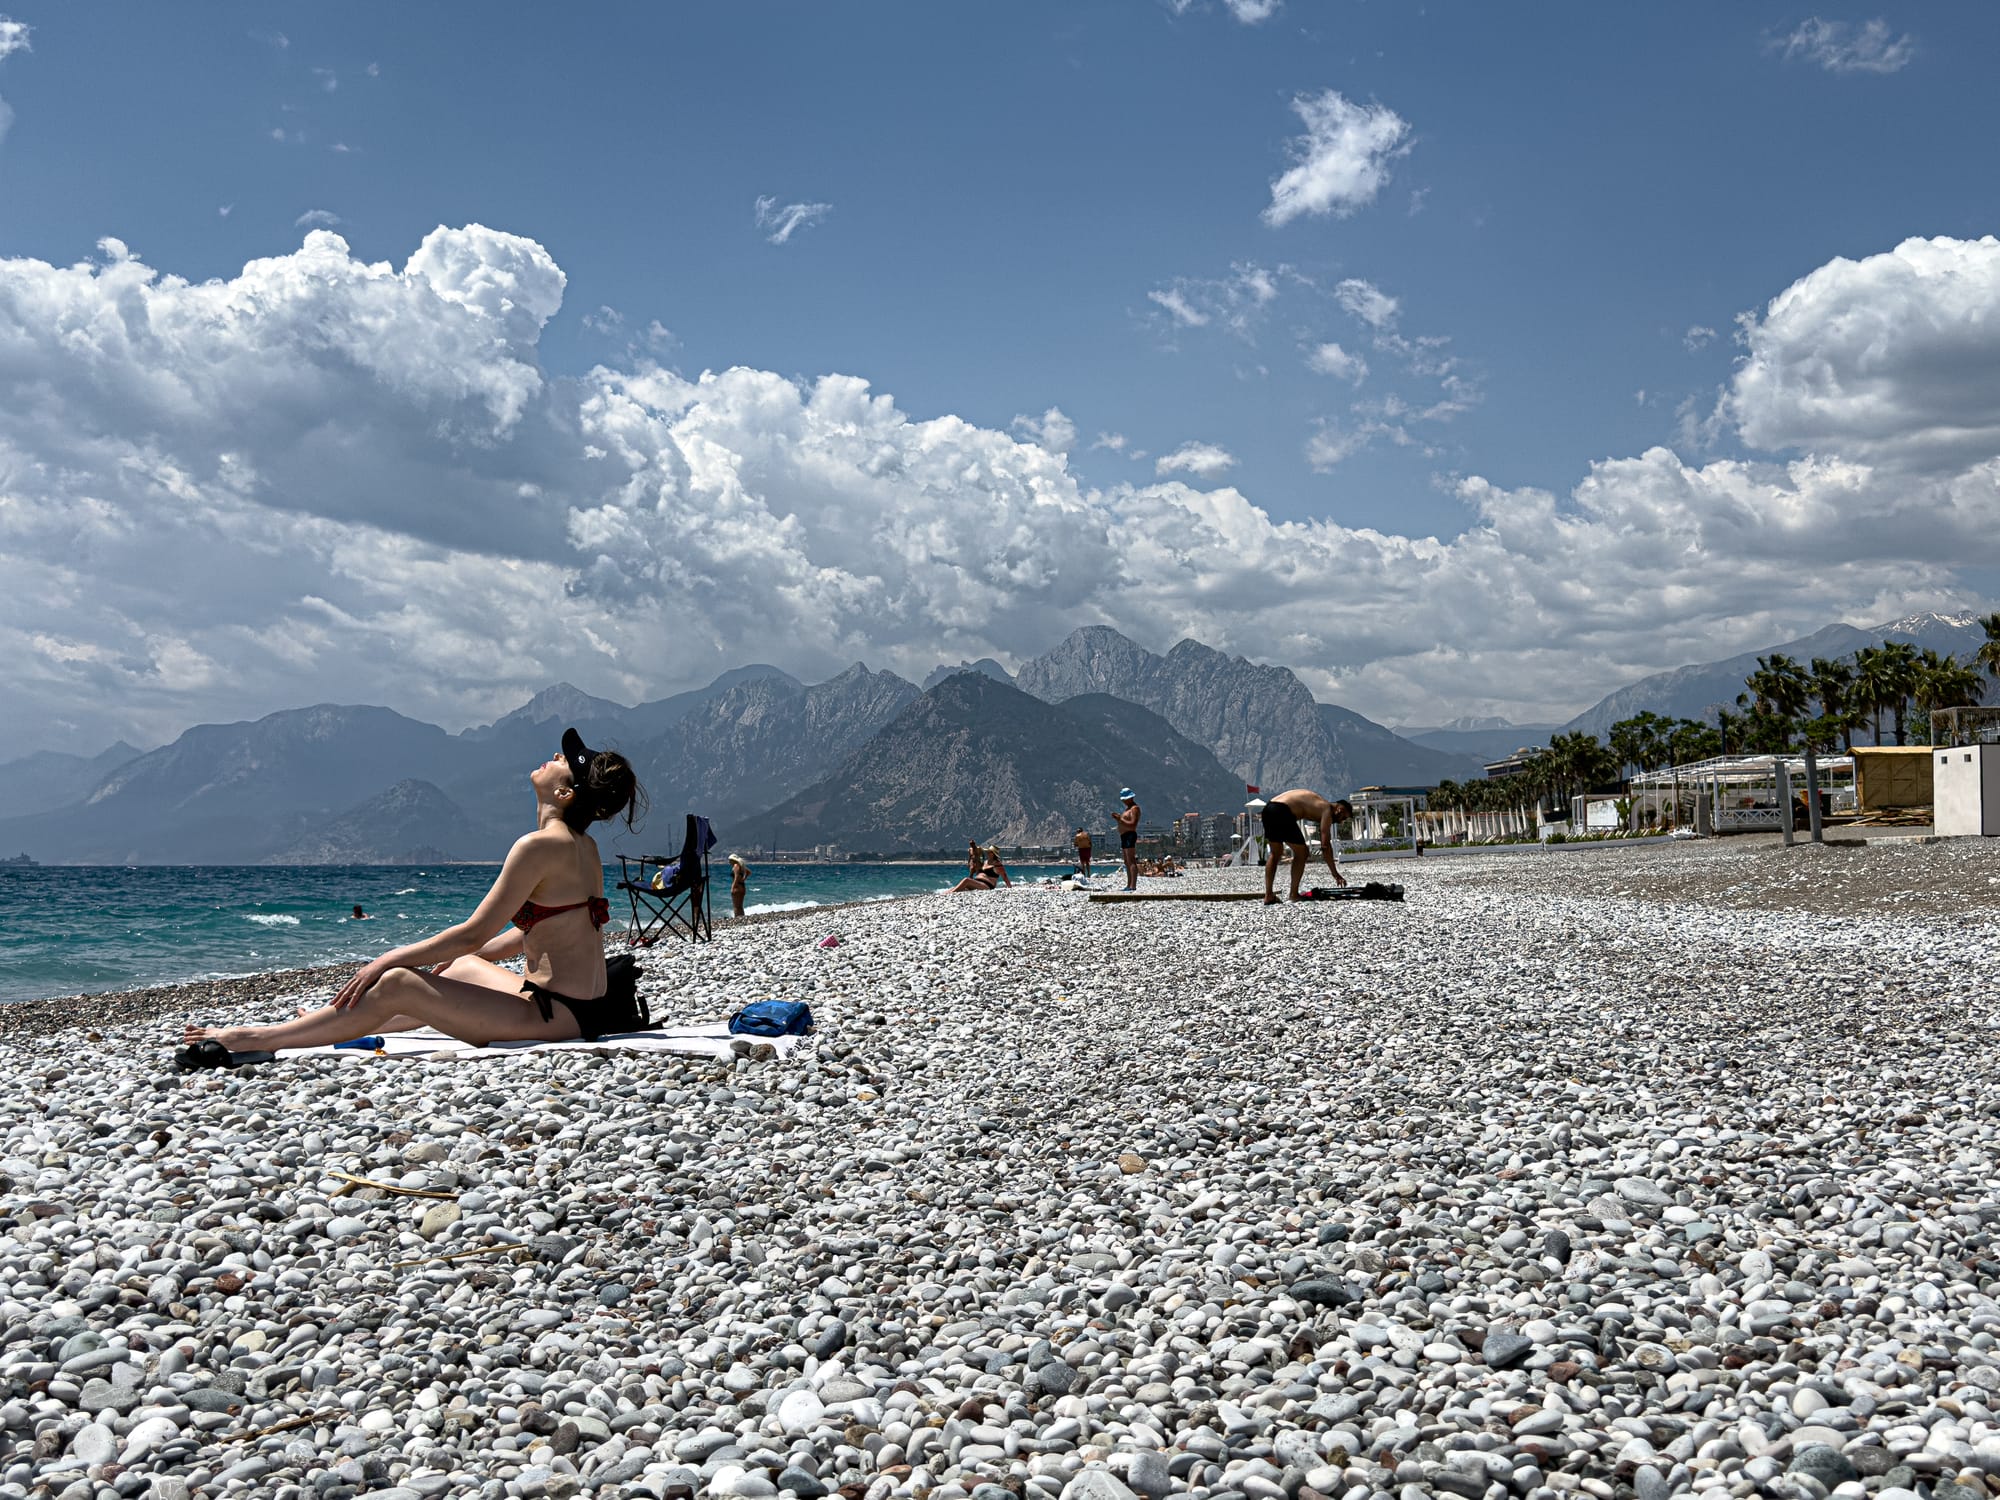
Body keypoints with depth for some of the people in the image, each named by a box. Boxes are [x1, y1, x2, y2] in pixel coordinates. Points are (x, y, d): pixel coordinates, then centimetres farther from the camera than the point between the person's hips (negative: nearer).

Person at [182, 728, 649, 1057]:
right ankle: (331, 1023, 46)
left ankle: (252, 1039, 1)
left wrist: (387, 960, -8)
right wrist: (459, 957, 26)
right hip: (580, 1004, 10)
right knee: (457, 968, 30)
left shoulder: (540, 845, -17)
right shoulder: (582, 845, 12)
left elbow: (473, 934, -17)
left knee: (397, 986, -9)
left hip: (559, 1014, -10)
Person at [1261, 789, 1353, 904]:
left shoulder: (1318, 802, 29)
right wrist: (1336, 874, 2)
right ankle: (1294, 895, 8)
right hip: (1281, 812, -9)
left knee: (1275, 854, 19)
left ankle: (1268, 896, 15)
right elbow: (1325, 846, -1)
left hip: (1267, 808, 9)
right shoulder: (1327, 809, 4)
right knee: (1301, 853, 8)